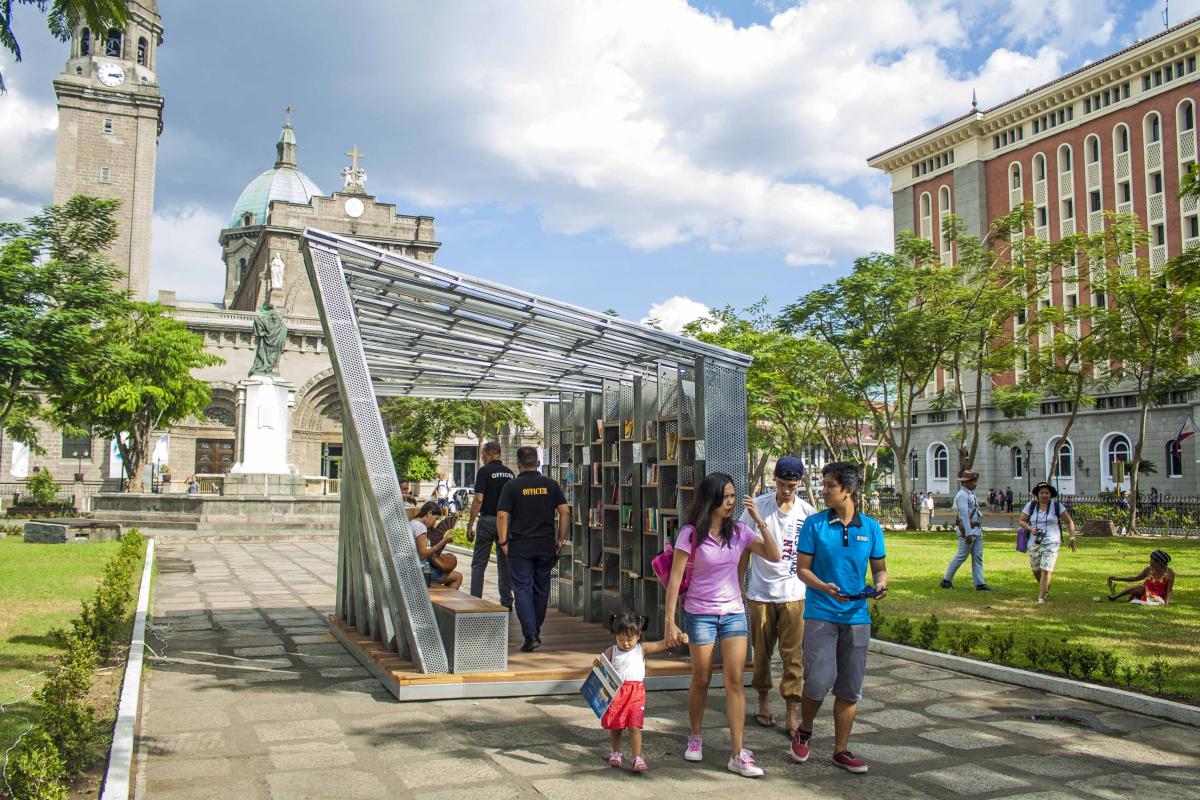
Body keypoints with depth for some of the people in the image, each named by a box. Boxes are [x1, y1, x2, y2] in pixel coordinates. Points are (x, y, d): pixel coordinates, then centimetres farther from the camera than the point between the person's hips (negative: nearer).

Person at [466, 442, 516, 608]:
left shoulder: (484, 471, -8)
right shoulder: (509, 473, 9)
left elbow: (478, 499, -14)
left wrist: (470, 525, -11)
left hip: (487, 520, -5)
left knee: (479, 563, 4)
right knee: (505, 563, 10)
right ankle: (507, 602, 11)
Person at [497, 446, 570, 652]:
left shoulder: (512, 486, -4)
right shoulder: (551, 484, 4)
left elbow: (502, 515, -10)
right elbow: (565, 511, 1)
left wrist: (503, 542, -3)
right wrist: (561, 538, 8)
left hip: (520, 546, -3)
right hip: (546, 546, 3)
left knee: (522, 589, 0)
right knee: (541, 588, 16)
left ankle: (530, 635, -11)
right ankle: (536, 631, 28)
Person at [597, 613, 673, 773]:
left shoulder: (642, 649, 3)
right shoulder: (612, 652, 6)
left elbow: (662, 645, -3)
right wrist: (597, 664, -17)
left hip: (636, 693, -2)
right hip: (615, 692, 2)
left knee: (634, 727, -8)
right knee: (614, 726, 13)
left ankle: (637, 758, -3)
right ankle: (616, 753, 33)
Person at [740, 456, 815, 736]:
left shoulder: (808, 513, 0)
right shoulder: (758, 506, -2)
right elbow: (744, 548, 5)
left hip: (793, 594, 0)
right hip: (760, 592, 1)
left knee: (793, 655, -1)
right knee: (761, 652, 12)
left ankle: (792, 714, 5)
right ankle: (763, 702, 29)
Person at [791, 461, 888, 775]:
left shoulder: (870, 527, 5)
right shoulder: (814, 524, -2)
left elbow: (880, 569, 13)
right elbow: (802, 569, -2)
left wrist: (880, 584, -10)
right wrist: (824, 587, -20)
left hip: (856, 617, 3)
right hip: (820, 614, -3)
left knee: (850, 689, 8)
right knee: (819, 681, -11)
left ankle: (841, 750, 22)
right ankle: (804, 731, 18)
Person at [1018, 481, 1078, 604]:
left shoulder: (1057, 506, -1)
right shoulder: (1030, 505, 2)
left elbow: (1069, 522, 5)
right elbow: (1021, 521, 5)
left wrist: (1072, 537, -3)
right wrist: (1030, 528, -14)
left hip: (1051, 543, -2)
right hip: (1034, 542, 2)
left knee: (1045, 570, -11)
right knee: (1036, 570, 11)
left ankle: (1041, 597, -4)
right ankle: (1046, 586, 41)